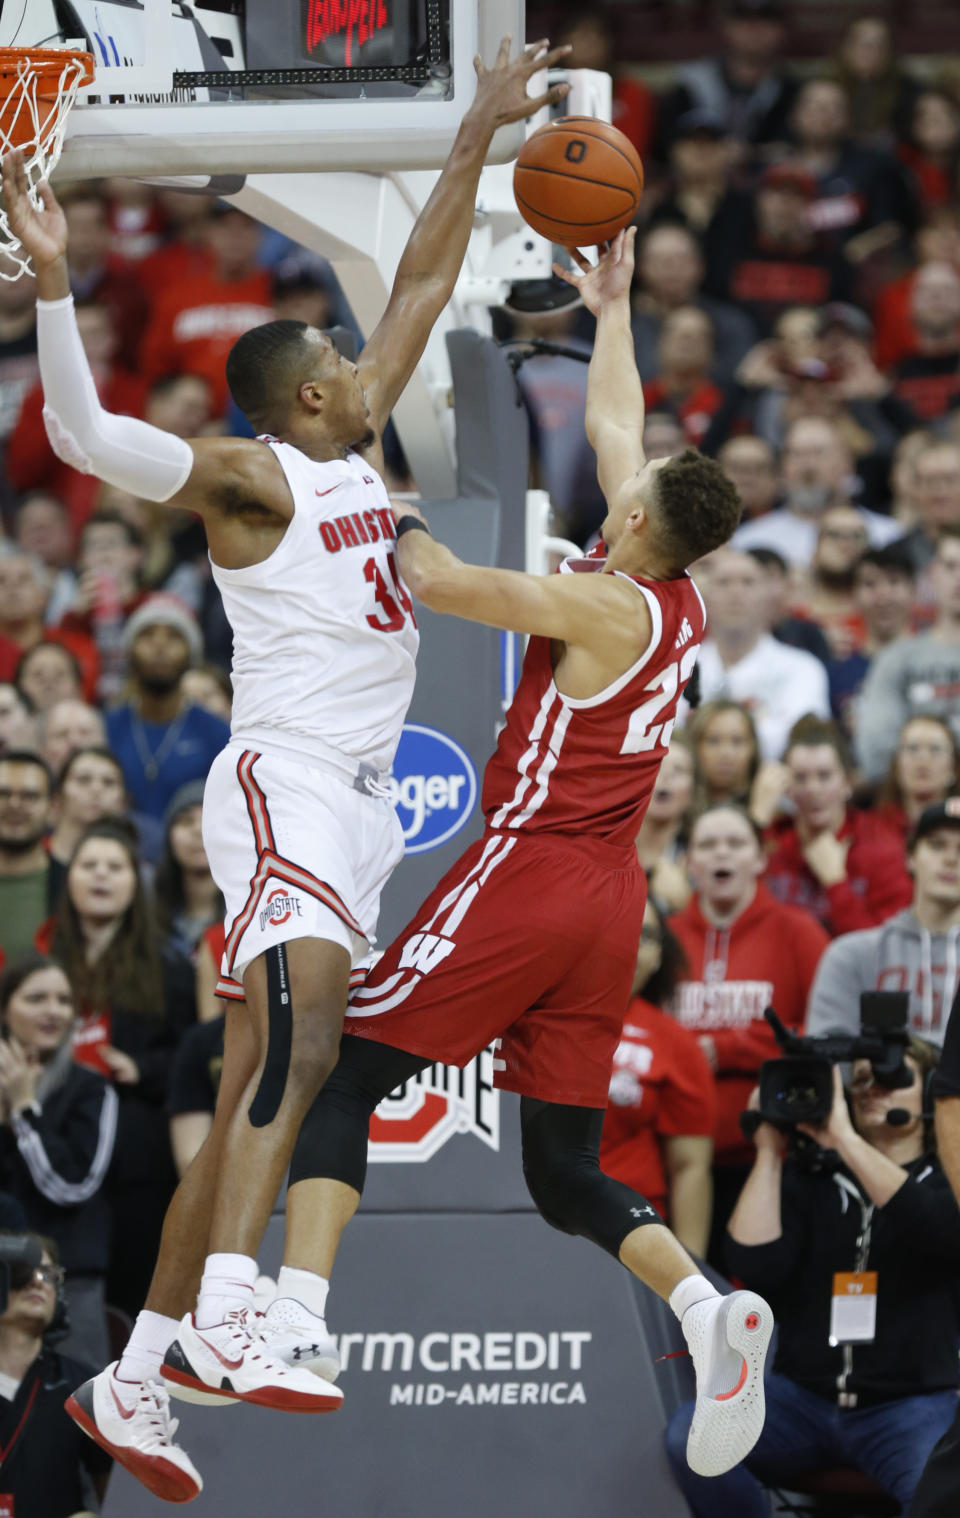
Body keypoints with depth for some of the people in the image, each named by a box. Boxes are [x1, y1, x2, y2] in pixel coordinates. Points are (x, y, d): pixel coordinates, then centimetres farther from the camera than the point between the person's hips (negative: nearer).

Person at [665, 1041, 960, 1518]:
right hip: (802, 1396, 3)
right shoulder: (810, 1179, 12)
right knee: (690, 1434, -25)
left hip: (910, 1406, -3)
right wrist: (769, 1151, -4)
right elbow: (756, 1265, -4)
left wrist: (845, 1139, -19)